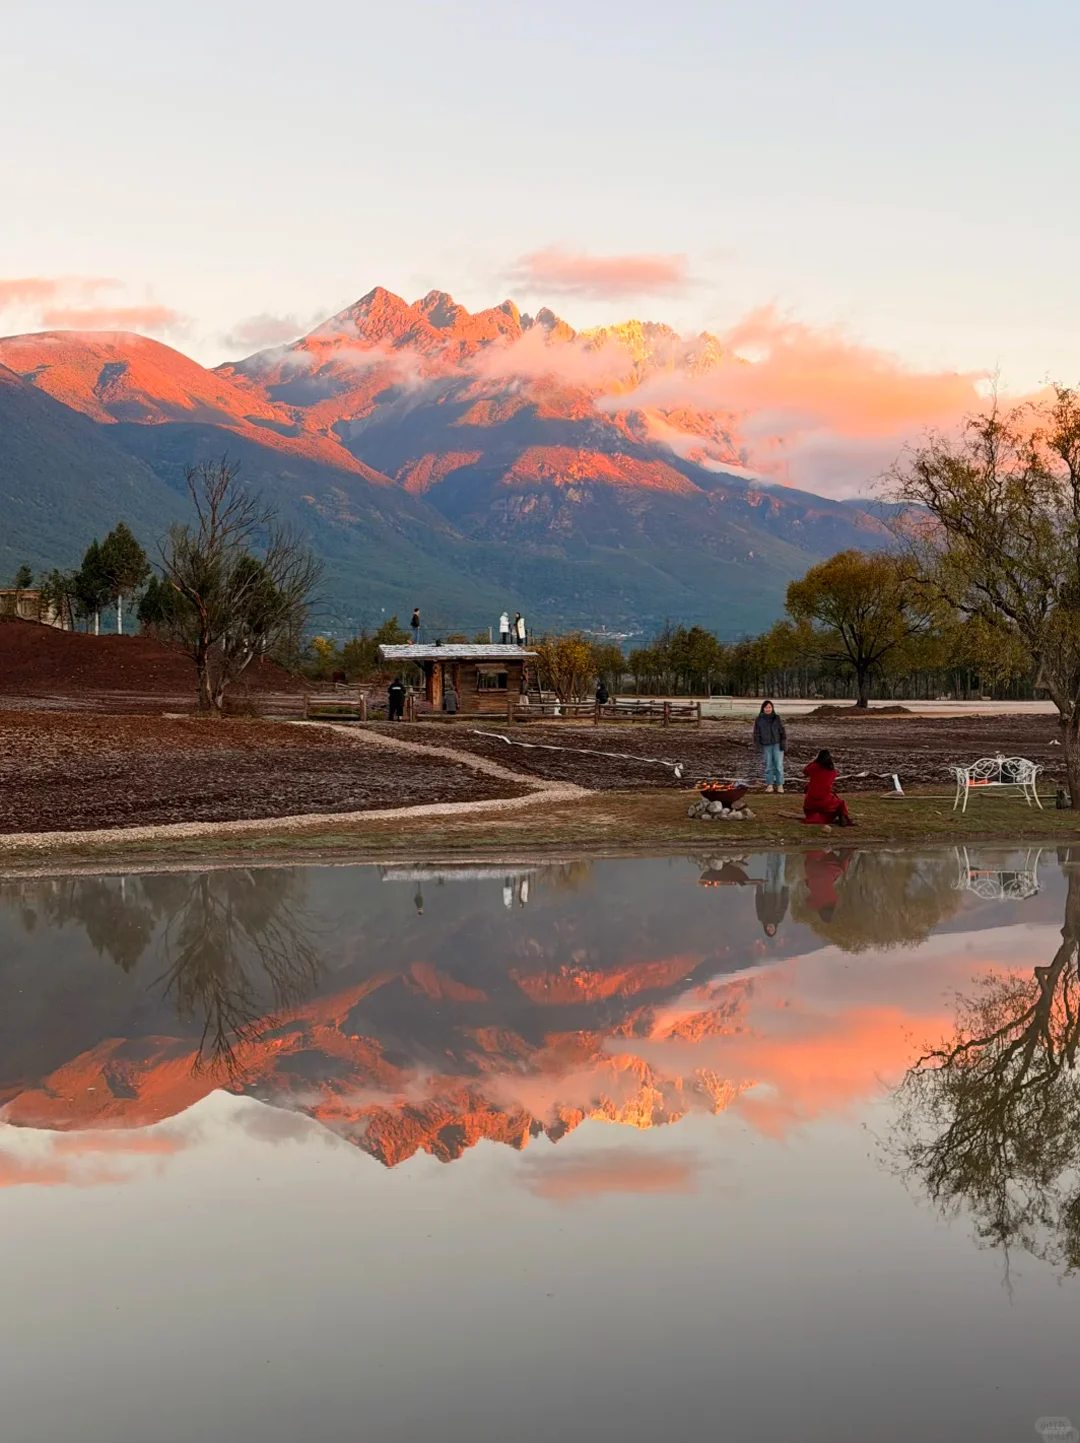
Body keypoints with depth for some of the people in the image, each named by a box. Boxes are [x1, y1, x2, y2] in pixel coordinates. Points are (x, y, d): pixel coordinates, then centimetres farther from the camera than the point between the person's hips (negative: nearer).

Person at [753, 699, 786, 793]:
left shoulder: (777, 718, 2)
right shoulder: (759, 720, 2)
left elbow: (783, 731, 4)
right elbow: (756, 734, 4)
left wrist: (783, 743, -4)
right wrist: (758, 746, -4)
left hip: (777, 744, 0)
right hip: (766, 746, 0)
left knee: (779, 765, -2)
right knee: (768, 766, 4)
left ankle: (779, 785, 4)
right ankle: (769, 785, 12)